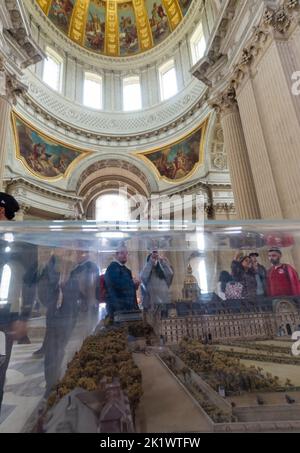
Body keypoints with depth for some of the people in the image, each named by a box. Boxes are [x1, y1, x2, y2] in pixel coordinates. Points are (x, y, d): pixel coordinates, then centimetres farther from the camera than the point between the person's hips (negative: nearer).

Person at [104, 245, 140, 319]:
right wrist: (132, 282, -13)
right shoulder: (113, 267, -12)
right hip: (117, 307, -10)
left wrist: (135, 284, 3)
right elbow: (117, 284, -28)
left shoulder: (125, 269, 18)